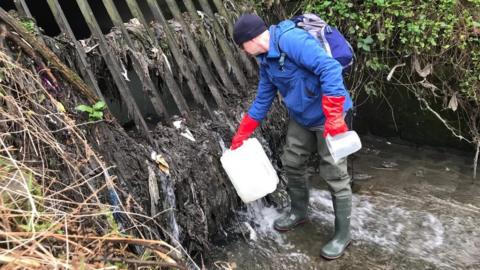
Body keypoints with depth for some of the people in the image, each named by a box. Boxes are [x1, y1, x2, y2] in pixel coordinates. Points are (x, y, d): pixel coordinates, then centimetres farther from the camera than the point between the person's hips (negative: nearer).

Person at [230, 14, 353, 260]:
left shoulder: (291, 40, -24)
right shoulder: (266, 60, 5)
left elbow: (330, 69, -32)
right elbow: (262, 100, 14)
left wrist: (333, 117, -35)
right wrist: (241, 135, 16)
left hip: (328, 117, -9)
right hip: (301, 118, 9)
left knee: (334, 175, -1)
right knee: (291, 163, 17)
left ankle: (342, 234, 16)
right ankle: (298, 212, 38)